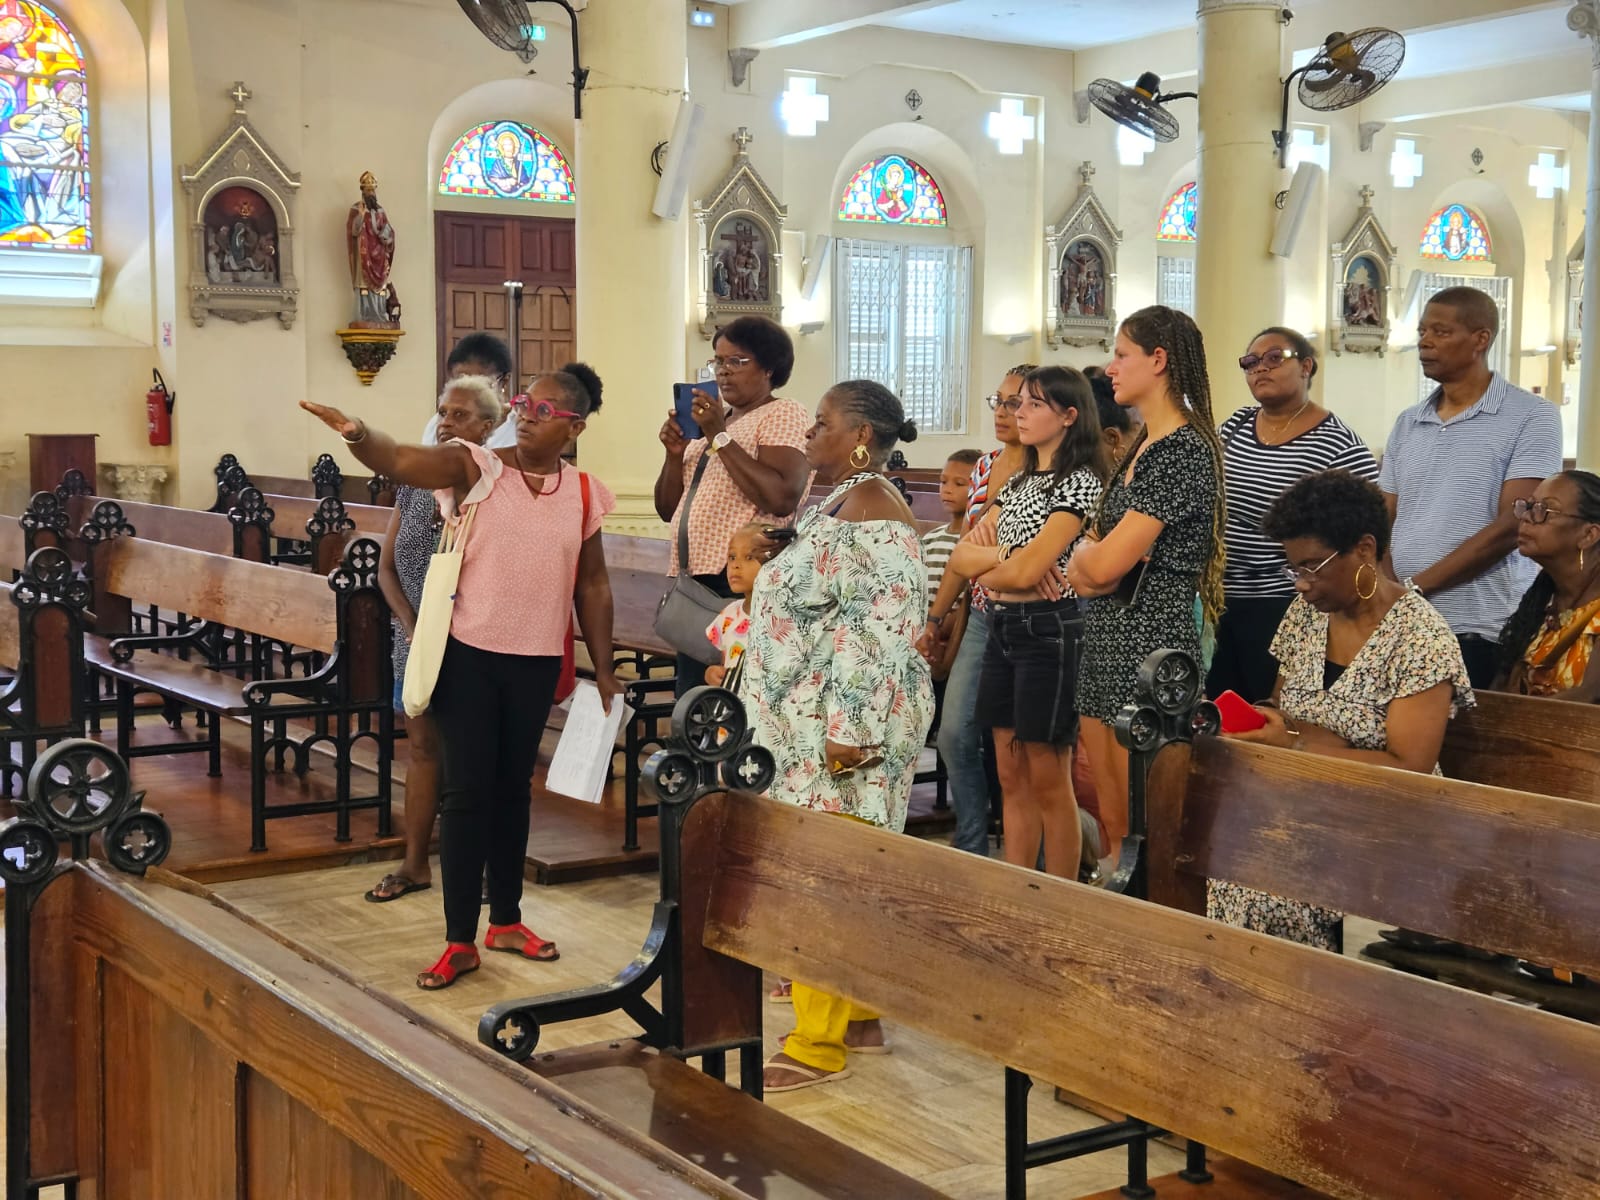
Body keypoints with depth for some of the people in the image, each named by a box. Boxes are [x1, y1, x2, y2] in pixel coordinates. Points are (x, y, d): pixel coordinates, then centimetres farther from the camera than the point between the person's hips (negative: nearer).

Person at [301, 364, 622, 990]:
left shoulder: (583, 494, 3)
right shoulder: (475, 468, -7)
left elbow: (591, 585, 11)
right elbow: (400, 460, -24)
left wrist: (603, 669, 13)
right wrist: (358, 434, -46)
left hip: (536, 662, 3)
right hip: (468, 654, -3)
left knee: (513, 789, 15)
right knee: (467, 792, -1)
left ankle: (506, 920, 30)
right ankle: (460, 940, 7)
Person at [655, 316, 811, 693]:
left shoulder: (784, 416, -4)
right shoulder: (711, 419, 20)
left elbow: (782, 499, -21)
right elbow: (669, 508, 19)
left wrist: (720, 437, -16)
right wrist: (675, 453, 1)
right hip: (694, 584, 8)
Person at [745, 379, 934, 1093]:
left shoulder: (872, 515, -18)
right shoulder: (837, 504, 13)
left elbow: (879, 632, -24)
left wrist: (848, 730, -25)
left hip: (841, 728, -10)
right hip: (812, 722, 10)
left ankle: (818, 1045, 2)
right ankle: (860, 1013, 25)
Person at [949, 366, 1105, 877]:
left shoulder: (1080, 482, -11)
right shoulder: (1019, 481, 15)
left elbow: (1026, 573, -20)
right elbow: (961, 555, 8)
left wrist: (985, 569, -2)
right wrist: (1003, 556, -11)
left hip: (1050, 631, -8)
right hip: (1002, 628, 8)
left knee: (1048, 782, 0)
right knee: (1012, 779, 11)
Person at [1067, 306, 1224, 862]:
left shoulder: (1184, 451, -16)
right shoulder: (1141, 446, 14)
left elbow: (1104, 563, -21)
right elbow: (1085, 571, 16)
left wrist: (1083, 554, 1)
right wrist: (1089, 560, -7)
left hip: (1149, 643, -9)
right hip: (1106, 640, 9)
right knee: (1113, 824, 15)